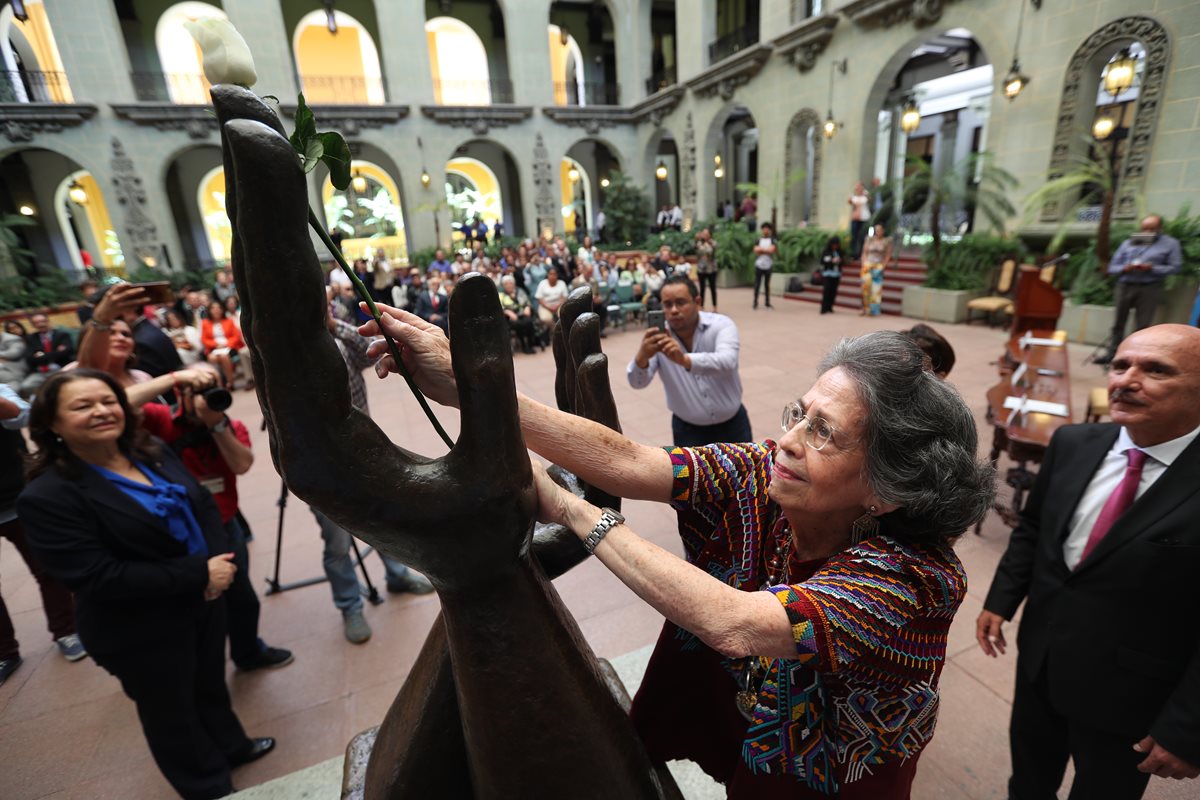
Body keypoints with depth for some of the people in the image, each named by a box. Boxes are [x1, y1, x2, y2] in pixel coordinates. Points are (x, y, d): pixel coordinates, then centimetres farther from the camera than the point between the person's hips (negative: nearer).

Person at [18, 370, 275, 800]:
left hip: (203, 602, 6)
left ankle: (230, 746, 54)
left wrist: (218, 561, -18)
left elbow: (204, 506, 0)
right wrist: (199, 573, -27)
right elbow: (97, 578, -26)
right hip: (142, 632, -5)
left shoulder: (153, 453, -2)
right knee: (174, 712, 19)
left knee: (211, 683, 27)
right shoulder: (47, 496, -21)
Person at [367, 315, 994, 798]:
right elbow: (626, 461, -33)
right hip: (733, 727, 3)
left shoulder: (917, 578, -34)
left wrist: (569, 510, -42)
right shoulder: (760, 477, -23)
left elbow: (733, 624, -47)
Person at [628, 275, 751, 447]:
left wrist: (684, 359, -52)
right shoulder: (658, 337, -12)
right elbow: (637, 382, -23)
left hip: (732, 423, 0)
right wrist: (641, 357, -46)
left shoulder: (721, 324, -15)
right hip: (688, 429, 0)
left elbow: (727, 362, -35)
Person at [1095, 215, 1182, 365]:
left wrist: (1151, 268, -15)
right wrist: (1125, 268, -12)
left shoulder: (1170, 243, 6)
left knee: (1142, 325, -4)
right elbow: (1112, 267, 9)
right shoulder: (1128, 243, 13)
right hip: (1125, 286, 3)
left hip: (1150, 288, -2)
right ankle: (1112, 354, 13)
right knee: (1118, 323, 7)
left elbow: (1175, 267, 0)